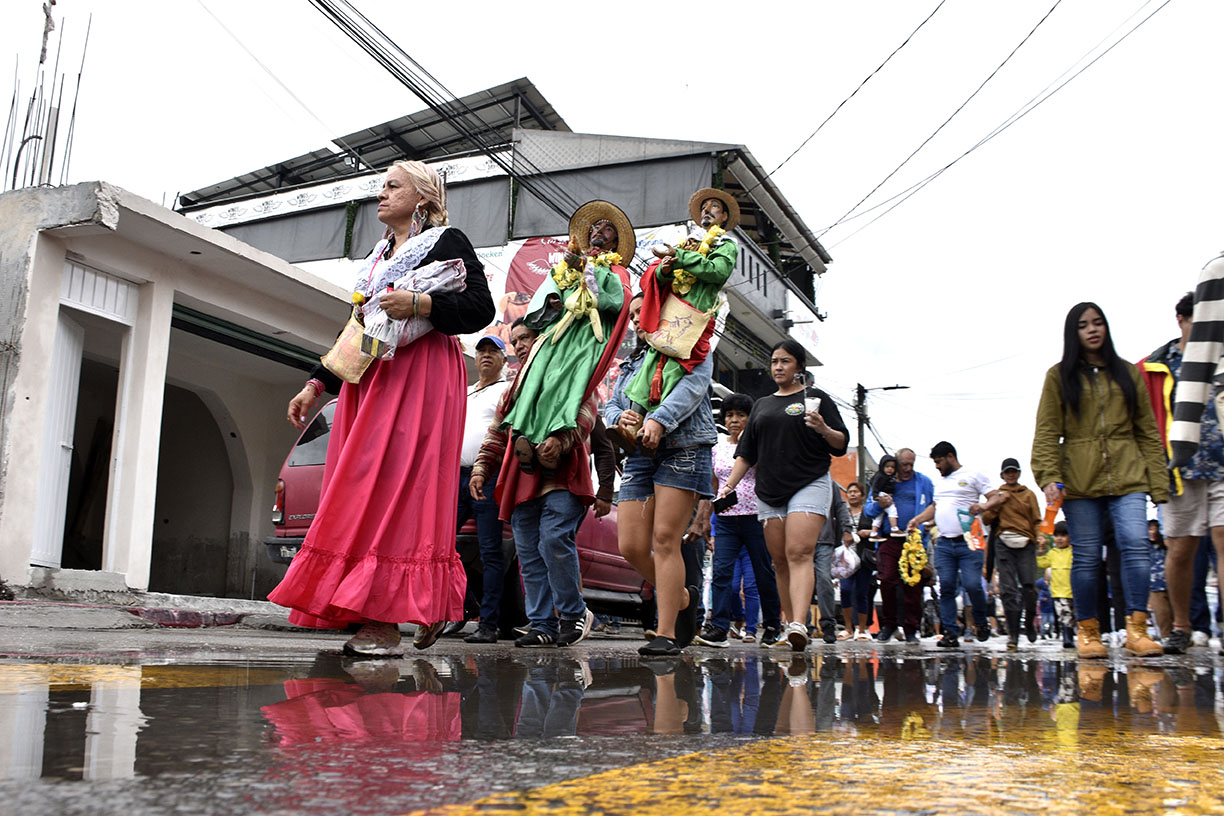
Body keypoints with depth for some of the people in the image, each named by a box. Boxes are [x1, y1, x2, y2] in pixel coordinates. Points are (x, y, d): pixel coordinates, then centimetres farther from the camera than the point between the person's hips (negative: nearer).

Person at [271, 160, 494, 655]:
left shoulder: (446, 241, 6)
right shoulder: (378, 256, 28)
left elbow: (481, 307, -7)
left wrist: (418, 304, -20)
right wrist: (316, 386, 19)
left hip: (420, 374, -8)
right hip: (370, 378, 8)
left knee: (393, 487, -17)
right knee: (362, 492, -1)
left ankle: (385, 622, -19)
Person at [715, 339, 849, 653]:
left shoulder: (815, 398, 8)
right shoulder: (762, 405, 21)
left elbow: (841, 445, 4)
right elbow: (746, 452, 21)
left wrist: (824, 429, -17)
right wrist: (729, 485, 10)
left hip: (809, 484, -5)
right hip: (769, 490, 5)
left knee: (799, 553, -20)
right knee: (780, 560, 3)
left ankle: (799, 625, -30)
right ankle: (789, 626, 9)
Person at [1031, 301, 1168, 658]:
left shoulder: (1128, 373, 15)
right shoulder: (1059, 376, 8)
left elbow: (1147, 431, 13)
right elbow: (1046, 433, 1)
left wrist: (1158, 481, 5)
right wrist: (1049, 477, -12)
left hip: (1127, 478, 2)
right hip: (1079, 481, -1)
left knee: (1135, 545, -14)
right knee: (1086, 556, 0)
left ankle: (1137, 630, -10)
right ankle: (1087, 632, 11)